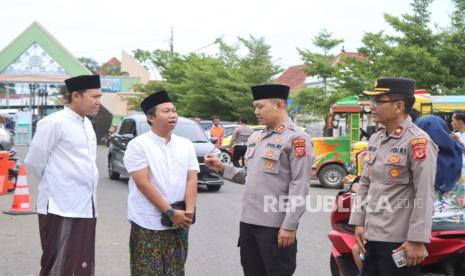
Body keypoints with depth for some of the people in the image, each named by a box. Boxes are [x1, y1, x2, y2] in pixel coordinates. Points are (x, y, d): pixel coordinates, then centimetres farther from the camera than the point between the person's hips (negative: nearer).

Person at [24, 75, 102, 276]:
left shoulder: (87, 124, 13)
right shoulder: (54, 123, -12)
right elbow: (33, 163, -6)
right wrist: (54, 184, 6)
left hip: (85, 208, 8)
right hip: (61, 209, -8)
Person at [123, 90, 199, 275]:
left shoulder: (186, 145, 8)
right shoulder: (138, 145, -8)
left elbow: (191, 179, 3)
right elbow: (143, 183, -14)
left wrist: (189, 211, -12)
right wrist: (170, 212, -17)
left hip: (179, 224, 5)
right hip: (148, 224, -5)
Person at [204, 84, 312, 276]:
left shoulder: (296, 138, -10)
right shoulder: (256, 137, 15)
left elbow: (299, 187, -14)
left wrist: (289, 226, -18)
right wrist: (222, 168, 8)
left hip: (276, 226, -8)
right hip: (248, 221, 8)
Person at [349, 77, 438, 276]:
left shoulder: (418, 142, -13)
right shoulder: (375, 140, 12)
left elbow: (424, 196, -17)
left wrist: (417, 240, -20)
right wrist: (359, 223, 10)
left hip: (398, 242, -8)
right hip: (372, 236, 8)